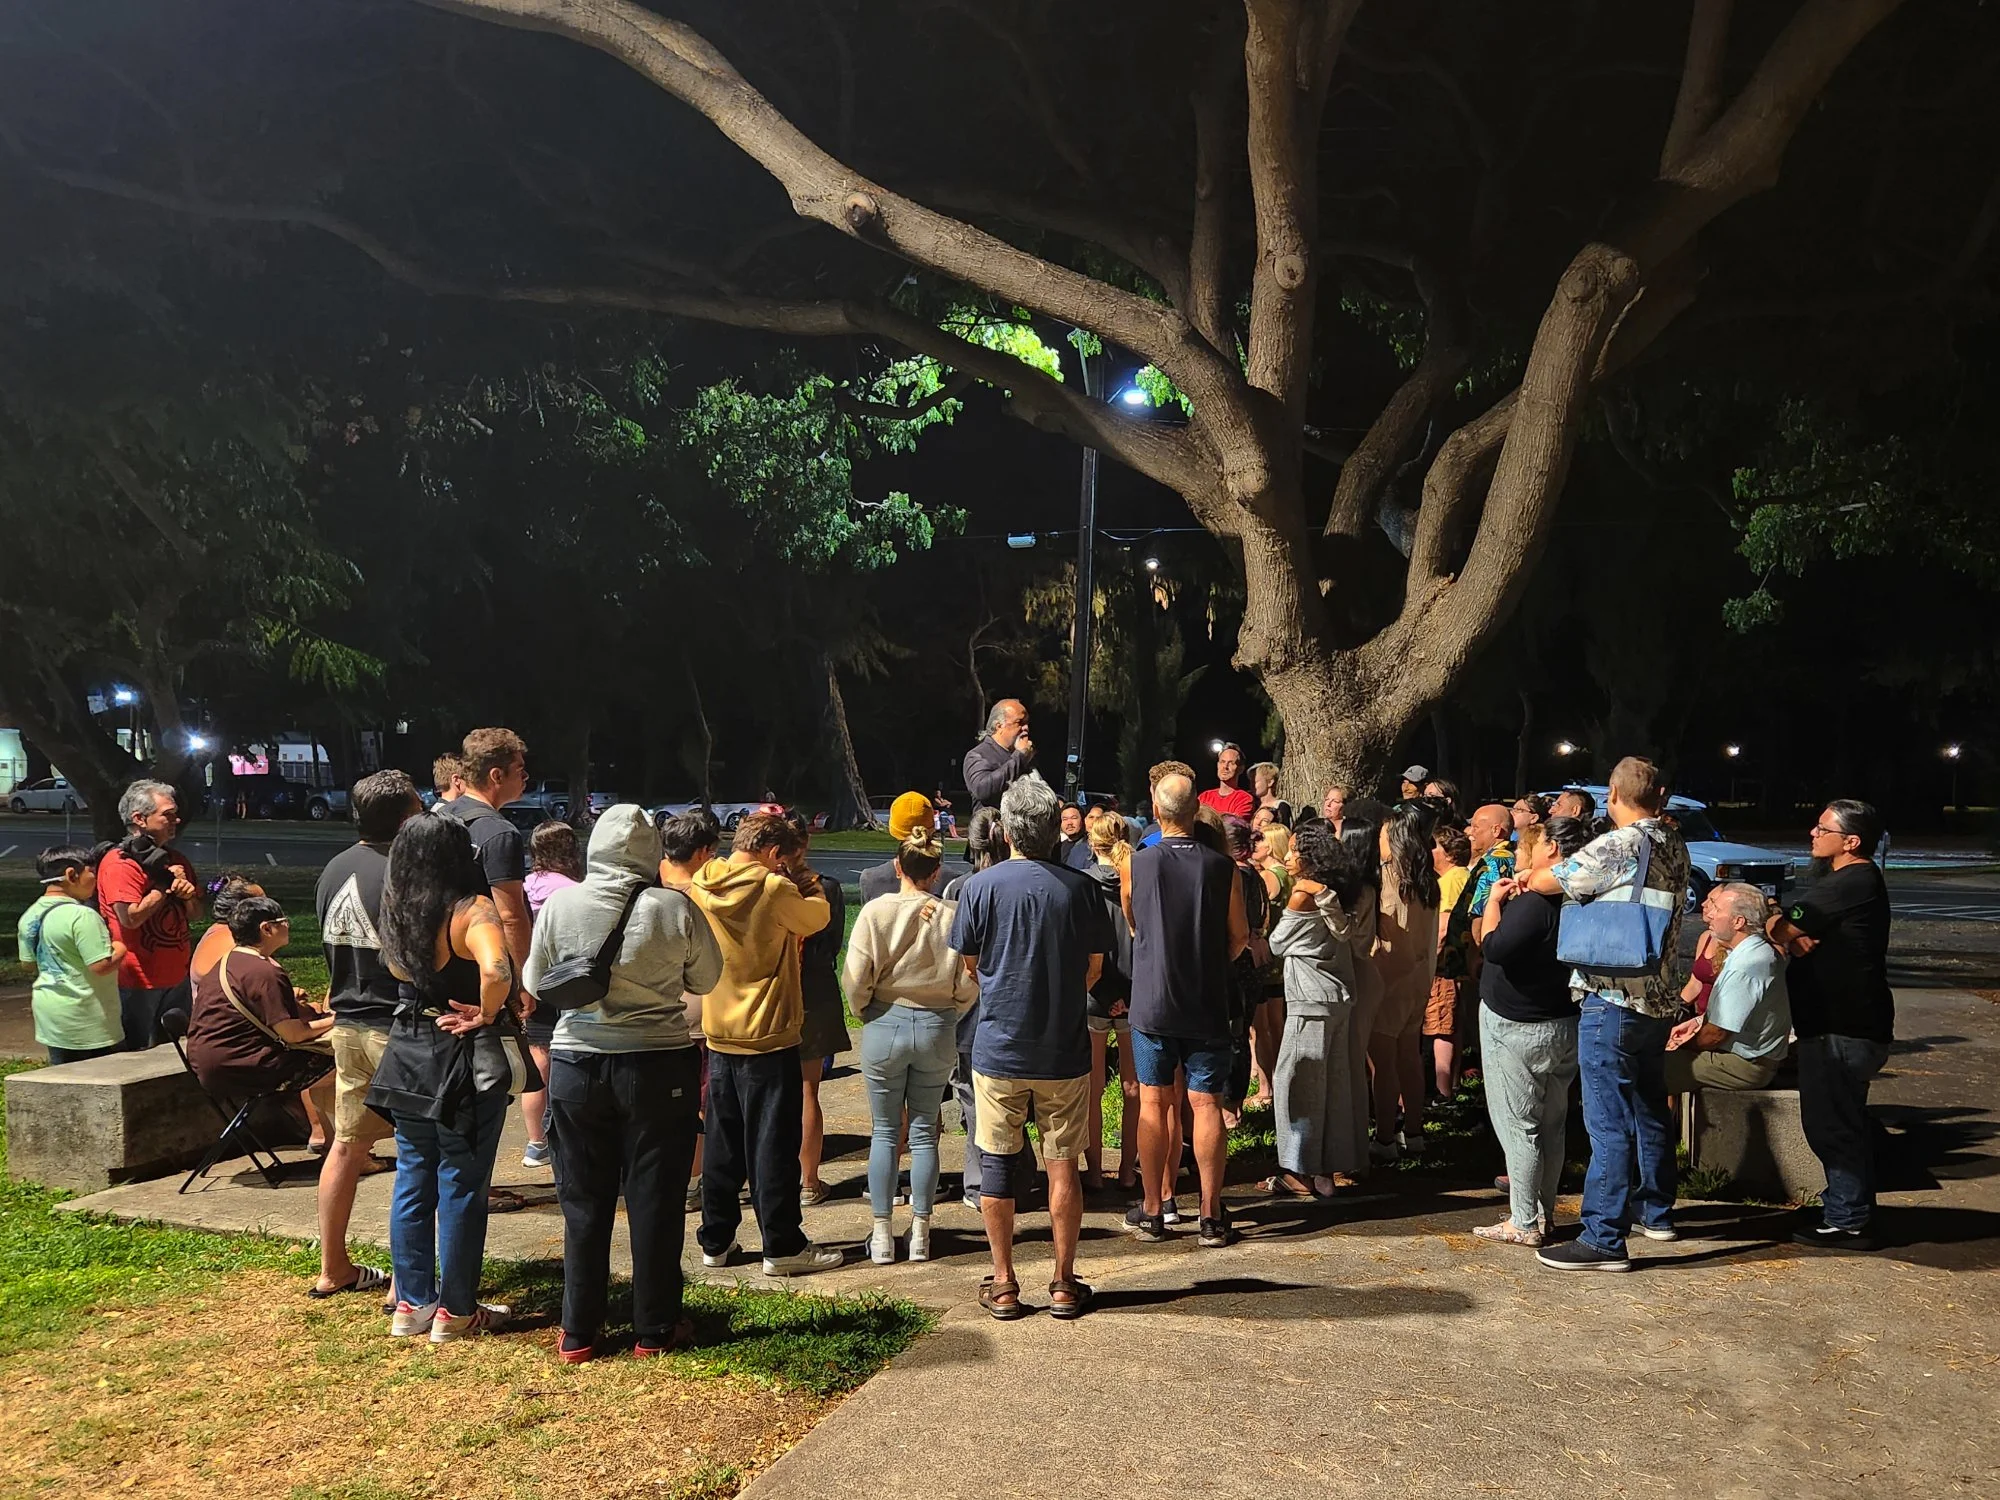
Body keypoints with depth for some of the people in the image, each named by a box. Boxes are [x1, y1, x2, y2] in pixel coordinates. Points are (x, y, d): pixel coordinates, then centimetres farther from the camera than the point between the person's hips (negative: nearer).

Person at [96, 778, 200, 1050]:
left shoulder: (177, 859, 11)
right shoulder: (119, 864, -15)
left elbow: (194, 913, 18)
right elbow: (131, 918, -25)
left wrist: (187, 896, -5)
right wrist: (165, 883, -15)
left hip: (177, 977, 8)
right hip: (138, 982, -8)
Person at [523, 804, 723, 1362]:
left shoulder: (559, 906, -7)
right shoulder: (676, 909, -11)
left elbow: (534, 982, 5)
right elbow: (707, 979, 3)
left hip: (576, 1063, 2)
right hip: (659, 1066, -1)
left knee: (584, 1201, 12)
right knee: (655, 1200, 10)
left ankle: (577, 1333, 20)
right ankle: (655, 1330, 19)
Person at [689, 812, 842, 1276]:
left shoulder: (700, 886, 1)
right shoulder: (773, 890, -18)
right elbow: (817, 917, -2)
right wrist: (810, 886, 18)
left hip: (719, 1034, 6)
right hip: (769, 1036, -6)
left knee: (721, 1142, 15)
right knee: (774, 1145, 2)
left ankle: (715, 1242, 22)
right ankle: (782, 1247, 9)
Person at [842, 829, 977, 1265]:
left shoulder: (876, 911, -10)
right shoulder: (952, 915, -8)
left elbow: (856, 979, -10)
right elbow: (967, 986, -6)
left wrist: (865, 1013, 8)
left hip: (886, 1026, -1)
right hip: (938, 1030, 1)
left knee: (885, 1132, 11)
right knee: (924, 1132, 12)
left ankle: (882, 1235, 14)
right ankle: (920, 1233, 16)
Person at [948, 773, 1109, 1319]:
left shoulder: (981, 886, -9)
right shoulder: (1081, 887, -6)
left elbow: (969, 965, 3)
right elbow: (1094, 970, 3)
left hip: (998, 1048, -1)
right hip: (1065, 1049, 1)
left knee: (997, 1165, 10)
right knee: (1062, 1165, 10)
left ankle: (1003, 1284, 17)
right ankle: (1064, 1284, 17)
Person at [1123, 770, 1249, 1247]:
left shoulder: (1137, 865, -6)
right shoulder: (1220, 866, -6)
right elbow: (1240, 934, 4)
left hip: (1151, 1002, 0)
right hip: (1207, 1005, 0)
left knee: (1154, 1104, 8)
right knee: (1206, 1106, 3)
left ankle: (1153, 1210, 15)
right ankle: (1211, 1216, 7)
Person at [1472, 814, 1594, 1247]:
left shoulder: (1537, 901, -24)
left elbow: (1494, 947, -28)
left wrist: (1495, 900, -15)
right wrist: (1514, 897, 1)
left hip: (1518, 1028, -9)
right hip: (1565, 1024, 9)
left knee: (1517, 1125, -1)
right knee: (1551, 1123, 16)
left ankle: (1523, 1223, 5)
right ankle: (1544, 1214, 26)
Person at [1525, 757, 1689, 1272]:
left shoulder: (1618, 846, -16)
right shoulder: (1675, 847, 8)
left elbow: (1544, 880, -13)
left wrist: (1523, 878, 9)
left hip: (1613, 1001, -8)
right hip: (1659, 998, 8)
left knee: (1609, 1121, -6)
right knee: (1650, 1109, 21)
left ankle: (1604, 1239, -3)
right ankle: (1656, 1211, 35)